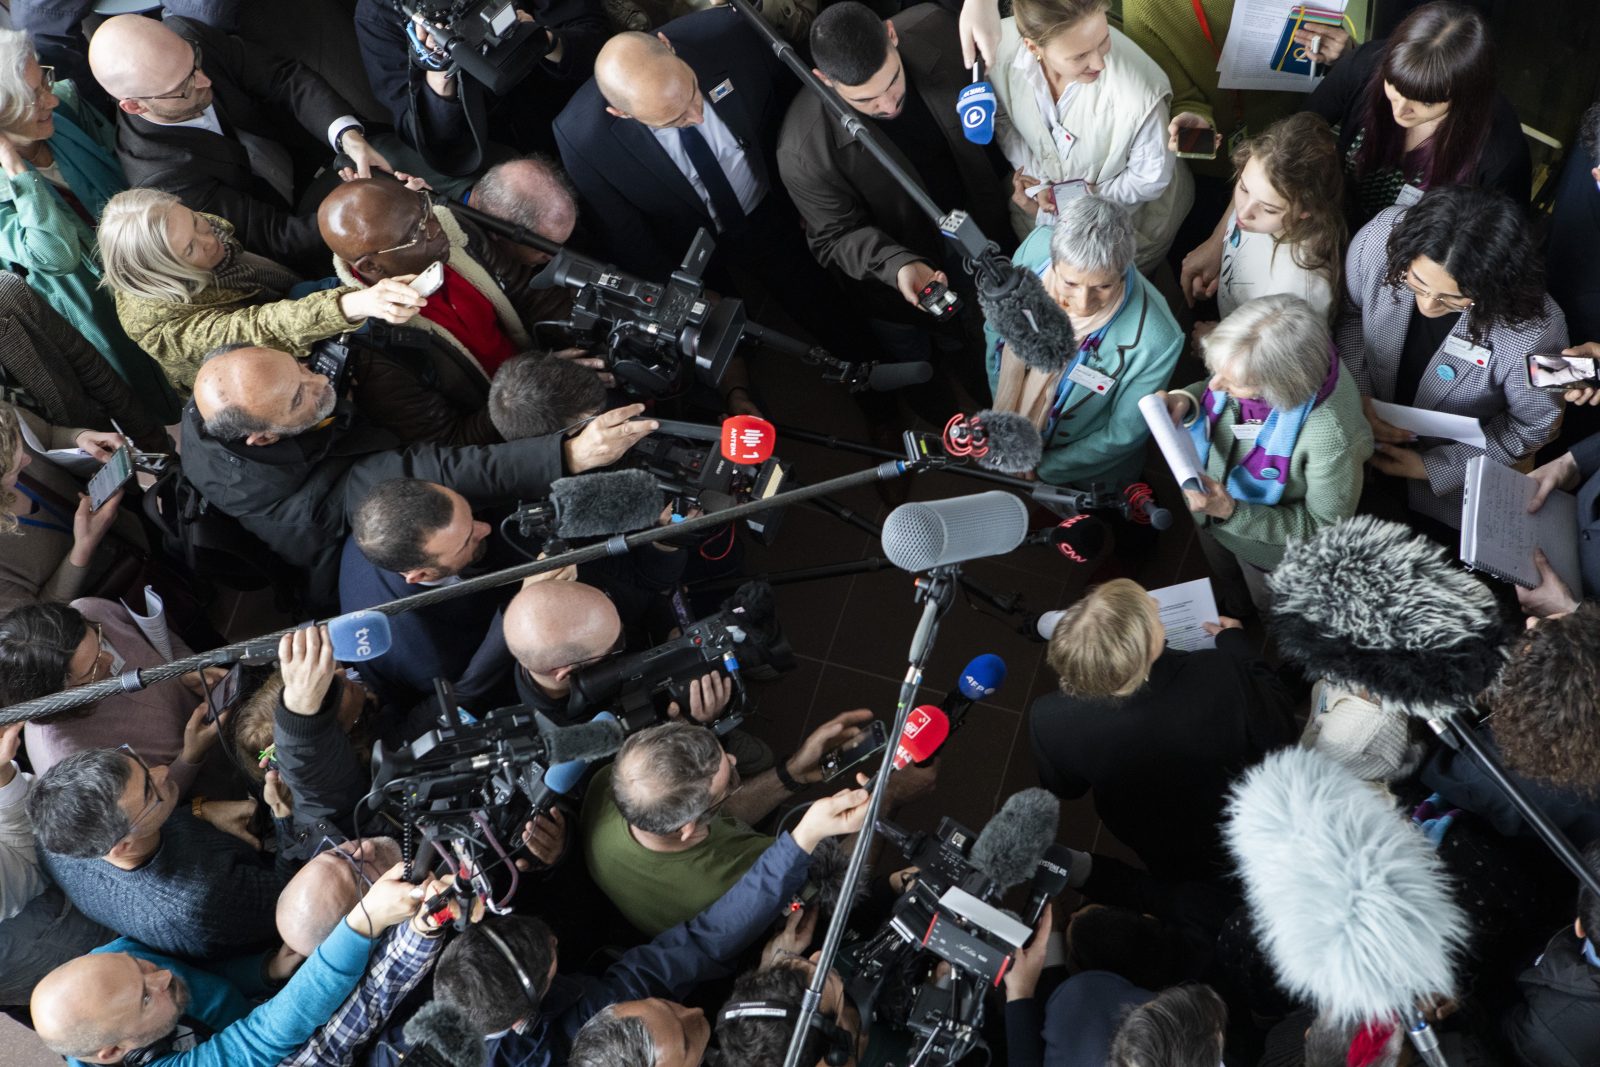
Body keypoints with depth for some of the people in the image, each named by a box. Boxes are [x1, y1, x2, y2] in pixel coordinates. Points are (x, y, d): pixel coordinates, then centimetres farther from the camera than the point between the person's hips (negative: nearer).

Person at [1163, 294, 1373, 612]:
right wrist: (1186, 400, -27)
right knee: (1227, 587, 38)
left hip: (1270, 550, -5)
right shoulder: (1248, 360, -29)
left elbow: (1327, 527, -28)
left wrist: (1233, 513, -38)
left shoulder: (1332, 435, -44)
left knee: (1270, 615, 31)